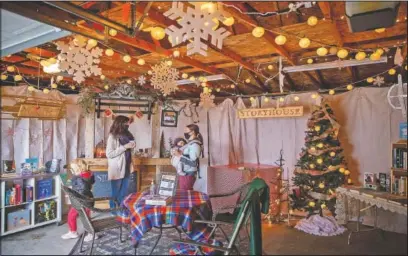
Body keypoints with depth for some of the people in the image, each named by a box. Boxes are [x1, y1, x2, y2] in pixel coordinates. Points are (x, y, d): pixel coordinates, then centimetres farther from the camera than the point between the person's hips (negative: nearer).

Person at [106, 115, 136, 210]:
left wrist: (131, 146, -1)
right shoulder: (112, 136, -13)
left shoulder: (126, 134, 7)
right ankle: (114, 211, 23)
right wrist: (125, 147, -21)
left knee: (125, 193, 16)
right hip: (117, 169, -7)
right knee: (116, 193, 8)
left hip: (126, 168, 7)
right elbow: (109, 154, -20)